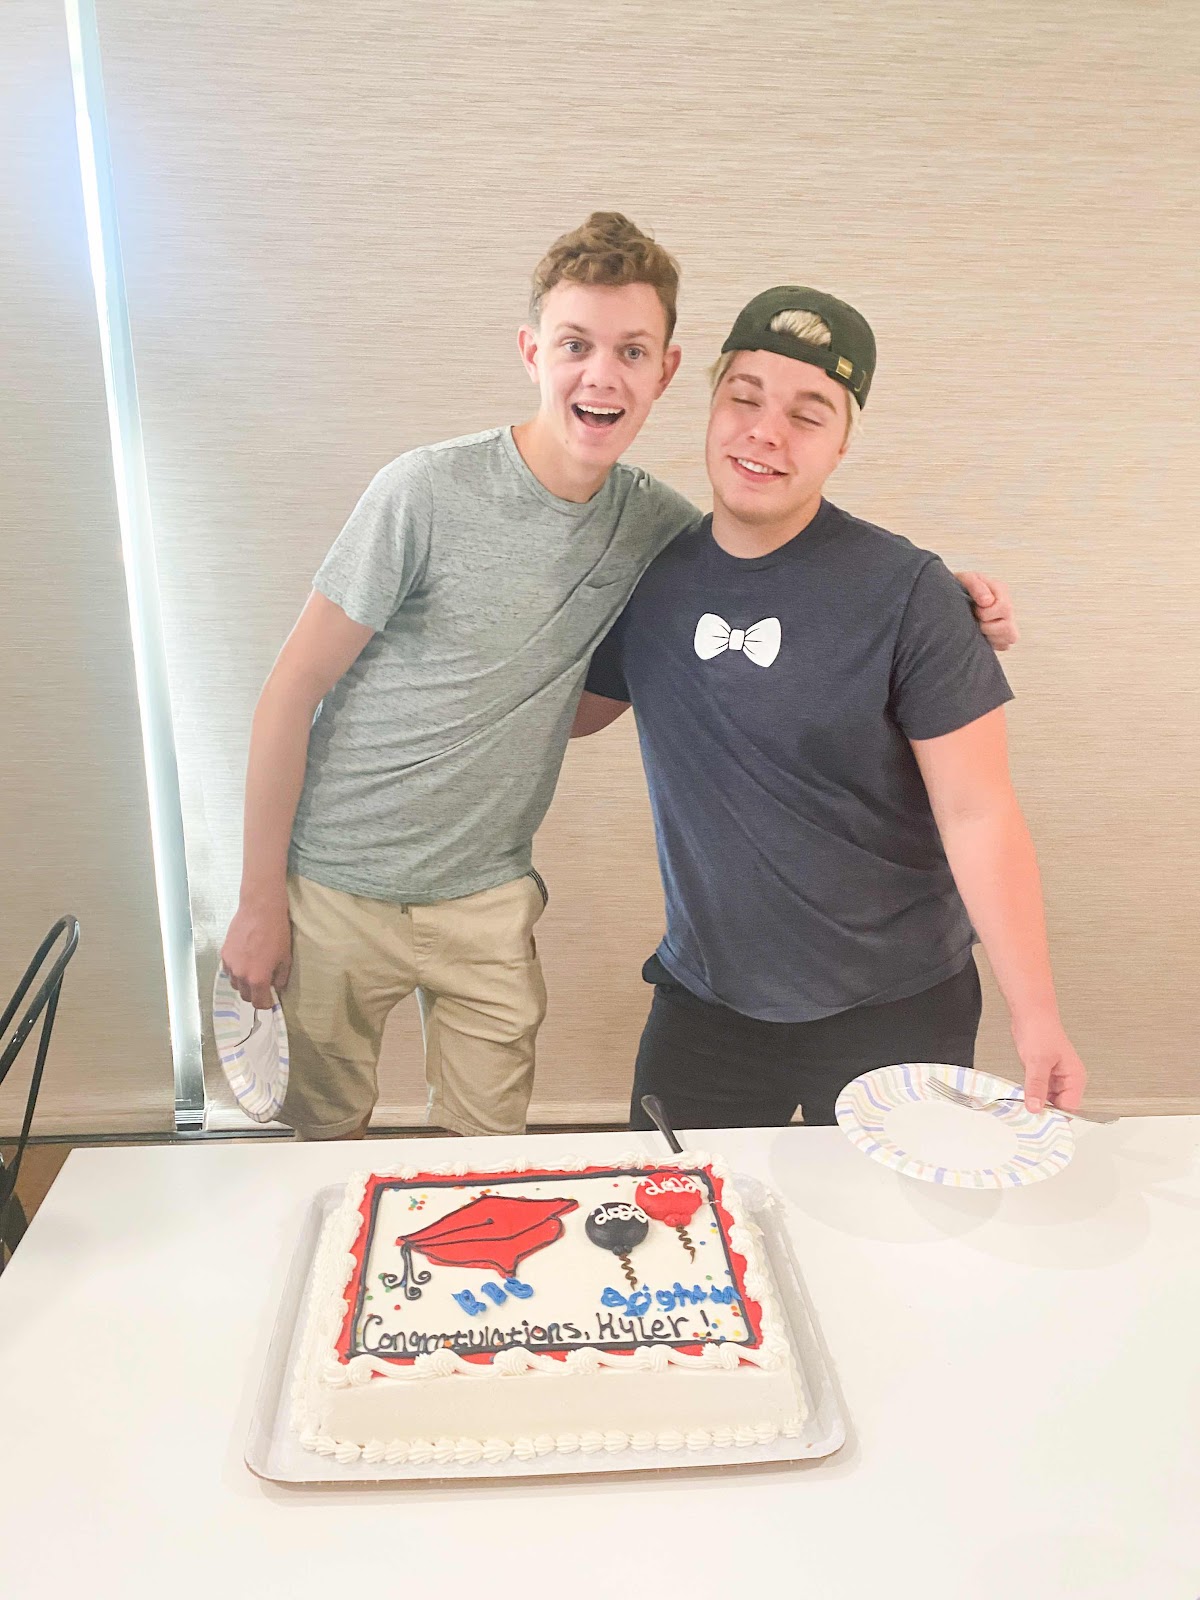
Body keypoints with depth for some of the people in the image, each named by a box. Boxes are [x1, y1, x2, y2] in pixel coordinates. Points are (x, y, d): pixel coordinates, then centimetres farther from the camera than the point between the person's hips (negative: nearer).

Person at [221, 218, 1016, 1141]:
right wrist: (259, 901, -8)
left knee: (491, 1154, 13)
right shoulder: (430, 494, -18)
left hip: (486, 896, 3)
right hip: (333, 888, -2)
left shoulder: (655, 524, -5)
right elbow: (294, 690, -12)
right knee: (327, 1138, 16)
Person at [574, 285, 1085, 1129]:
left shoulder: (906, 593, -14)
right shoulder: (654, 576, -1)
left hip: (893, 1010, -3)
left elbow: (978, 815, -14)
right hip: (703, 997, 4)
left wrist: (1037, 1017, -17)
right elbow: (571, 710, 14)